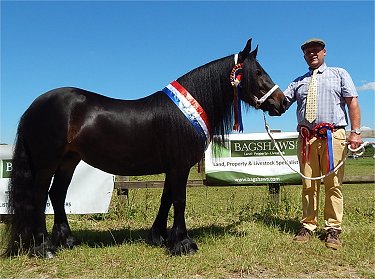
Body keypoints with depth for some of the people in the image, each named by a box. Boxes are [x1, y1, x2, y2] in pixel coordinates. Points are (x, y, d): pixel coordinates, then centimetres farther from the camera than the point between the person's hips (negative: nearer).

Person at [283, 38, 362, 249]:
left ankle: (333, 230, 7)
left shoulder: (339, 74, 15)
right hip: (306, 138, 2)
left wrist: (356, 132, -7)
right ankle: (308, 226, 13)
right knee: (309, 185, 4)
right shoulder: (298, 82, 20)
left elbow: (353, 102, 4)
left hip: (333, 135, -2)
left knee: (333, 184, -1)